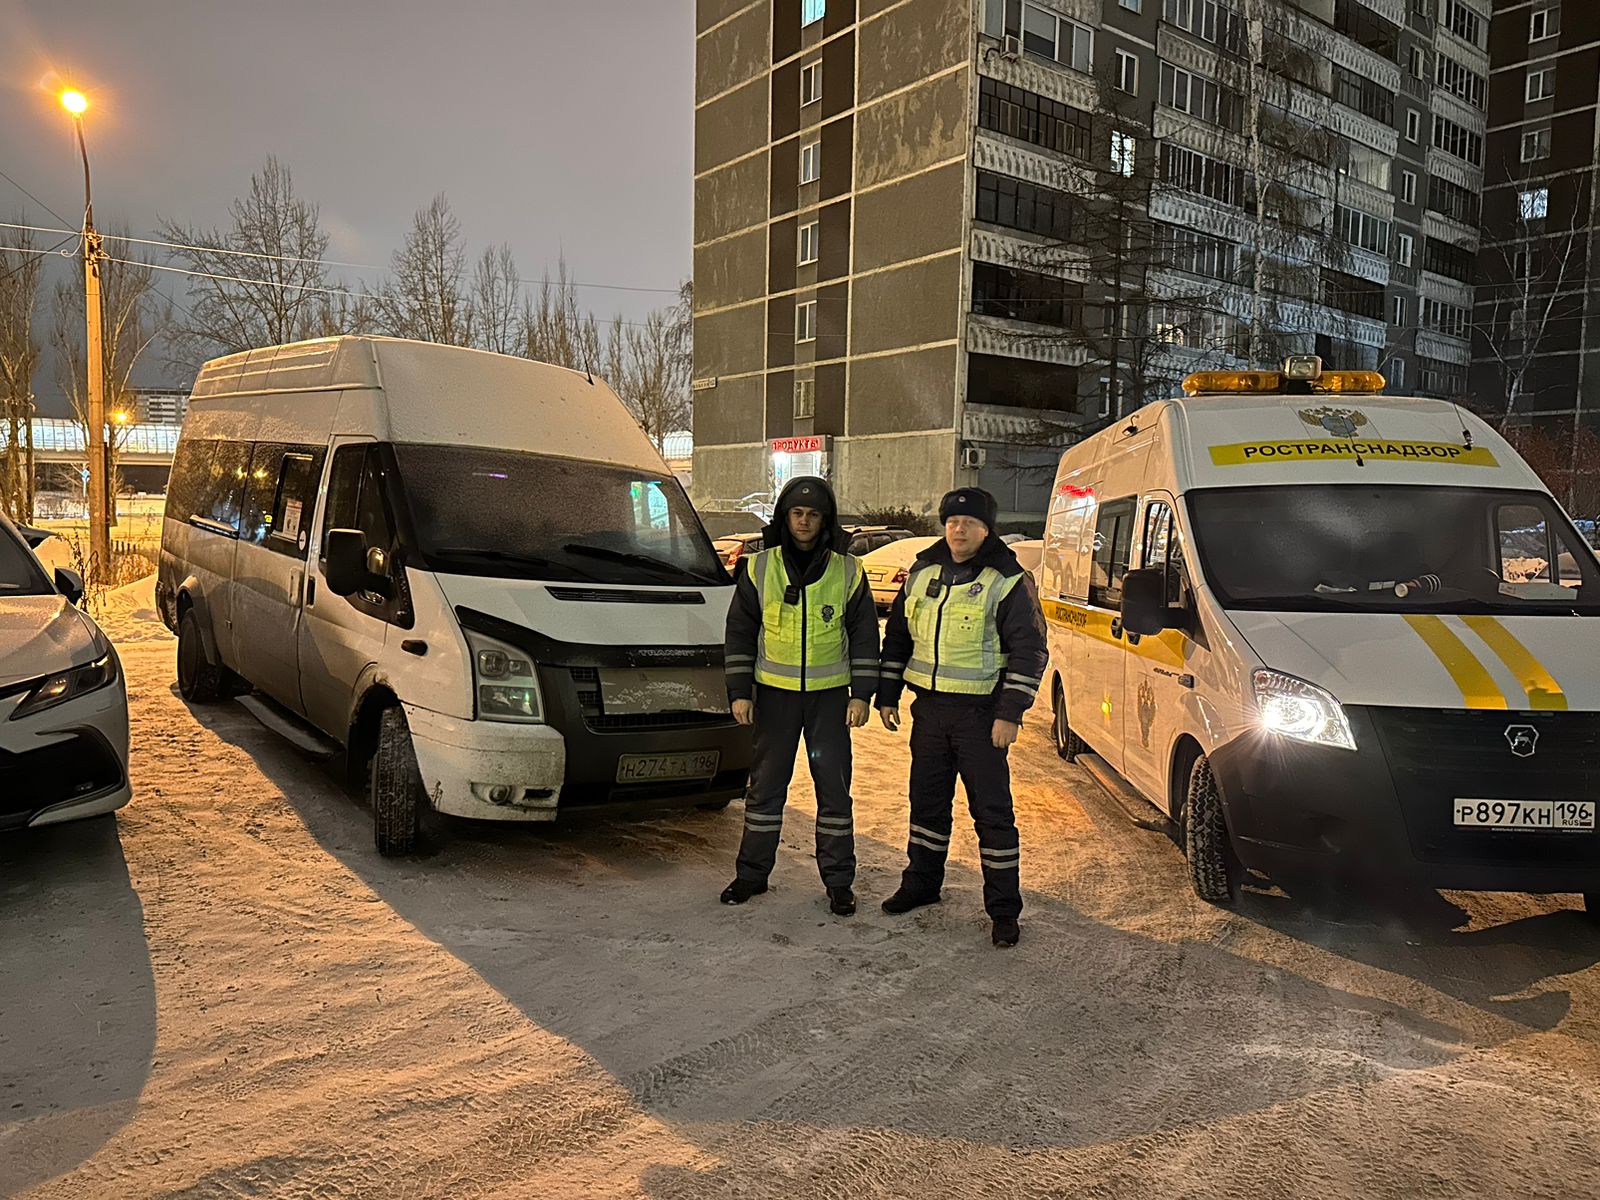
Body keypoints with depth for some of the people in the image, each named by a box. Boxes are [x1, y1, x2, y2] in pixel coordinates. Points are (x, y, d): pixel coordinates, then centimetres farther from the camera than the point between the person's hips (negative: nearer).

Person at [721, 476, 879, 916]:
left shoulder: (848, 572, 0)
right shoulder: (758, 568, 1)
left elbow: (864, 636, 4)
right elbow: (740, 632, 5)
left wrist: (862, 694, -2)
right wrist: (739, 691, 0)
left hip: (830, 695, 0)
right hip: (774, 693, 1)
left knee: (834, 787, 3)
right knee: (766, 785, 8)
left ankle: (839, 881, 15)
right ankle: (752, 873, 21)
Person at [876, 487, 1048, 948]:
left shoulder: (1007, 582, -8)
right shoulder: (922, 573, 9)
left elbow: (1029, 651, -9)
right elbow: (897, 637, 17)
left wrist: (1010, 713, -15)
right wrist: (887, 695, 14)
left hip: (980, 713, -5)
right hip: (929, 707, 5)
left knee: (992, 809, 0)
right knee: (927, 800, 16)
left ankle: (1004, 909, 10)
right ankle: (921, 883, 33)